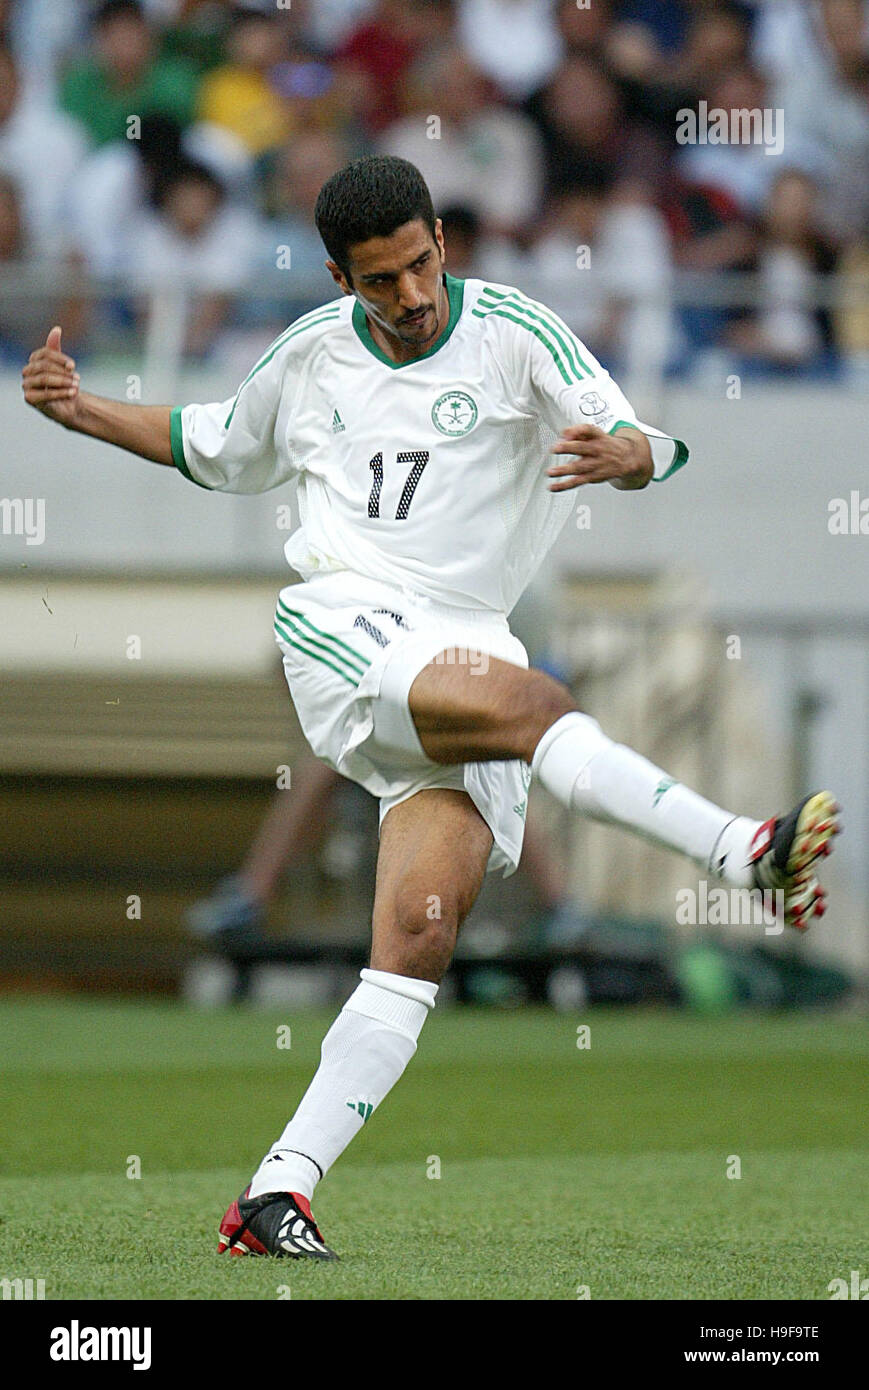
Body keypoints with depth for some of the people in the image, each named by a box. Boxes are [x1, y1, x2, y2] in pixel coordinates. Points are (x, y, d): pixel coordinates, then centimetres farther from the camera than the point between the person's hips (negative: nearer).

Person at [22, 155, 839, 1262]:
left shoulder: (512, 332, 2)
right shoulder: (309, 355, 11)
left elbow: (645, 445, -7)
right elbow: (217, 451, 31)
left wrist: (623, 454, -31)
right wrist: (84, 413, 19)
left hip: (468, 648, 1)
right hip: (342, 625, -1)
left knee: (419, 941, -14)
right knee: (532, 705, -32)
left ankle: (278, 1191, -14)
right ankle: (743, 852, -42)